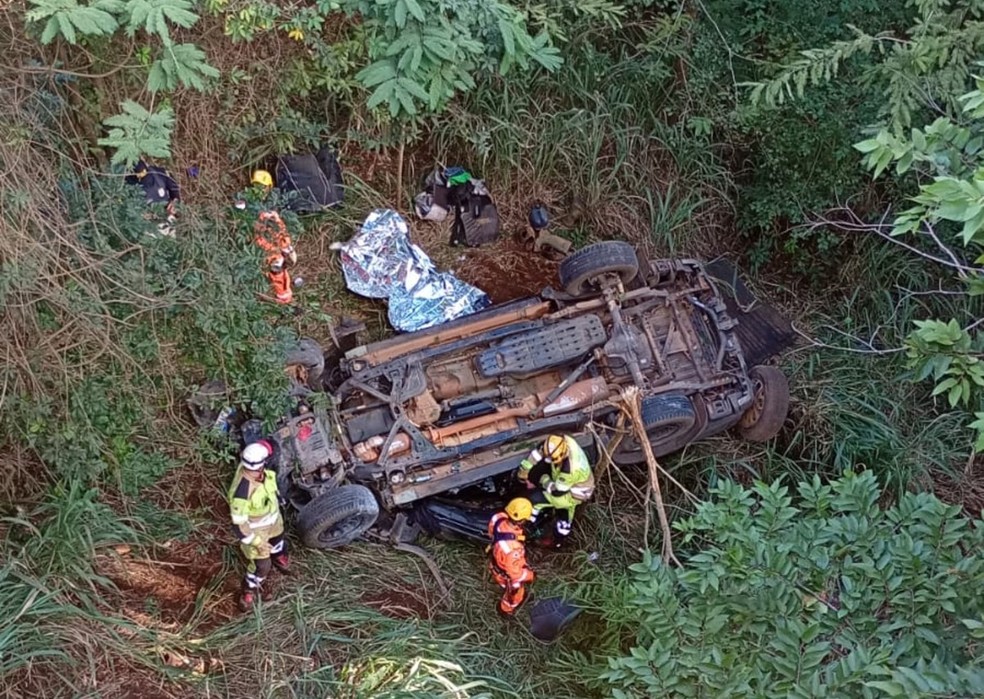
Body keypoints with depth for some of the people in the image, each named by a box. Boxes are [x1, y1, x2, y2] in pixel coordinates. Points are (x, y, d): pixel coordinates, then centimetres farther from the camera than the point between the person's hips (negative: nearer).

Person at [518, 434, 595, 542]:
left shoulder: (571, 469, -42)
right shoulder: (557, 443, -27)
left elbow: (557, 491, -28)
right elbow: (537, 453, -13)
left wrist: (543, 480, -12)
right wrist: (523, 472, -8)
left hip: (575, 494, -7)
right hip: (563, 482, 7)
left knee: (535, 499, -11)